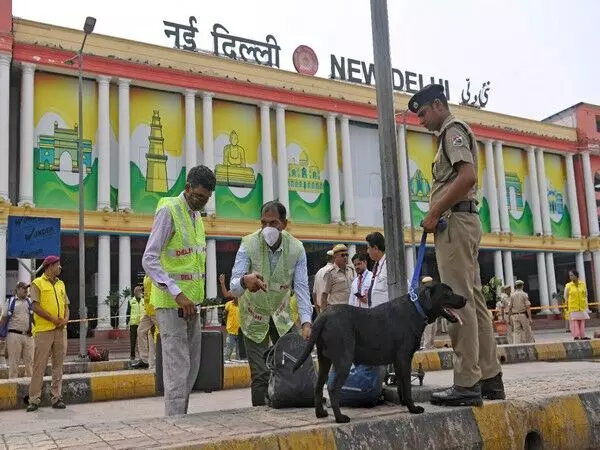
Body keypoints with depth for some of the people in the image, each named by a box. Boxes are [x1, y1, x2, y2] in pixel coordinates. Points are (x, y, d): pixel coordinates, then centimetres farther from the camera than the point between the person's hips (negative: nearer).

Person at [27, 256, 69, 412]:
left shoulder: (61, 284, 17)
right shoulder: (37, 283, -2)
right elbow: (36, 307, -10)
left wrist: (65, 319, -4)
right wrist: (54, 320, -12)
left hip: (60, 330, 6)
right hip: (43, 330, -6)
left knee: (58, 365, 7)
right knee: (39, 365, -3)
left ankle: (57, 398, 13)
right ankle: (34, 400, 3)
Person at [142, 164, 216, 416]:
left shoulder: (197, 216, 14)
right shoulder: (168, 211, -11)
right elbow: (149, 260, -18)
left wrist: (196, 299, 18)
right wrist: (177, 294, -25)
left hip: (191, 303, 9)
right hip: (171, 303, -9)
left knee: (192, 367, 12)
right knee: (177, 368, -8)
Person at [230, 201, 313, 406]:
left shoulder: (296, 248, -14)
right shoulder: (249, 245, -21)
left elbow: (302, 288, -15)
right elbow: (234, 287, -27)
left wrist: (306, 322, -28)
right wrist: (244, 281, -52)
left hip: (282, 315, 3)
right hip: (254, 316, -2)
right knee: (260, 374, -4)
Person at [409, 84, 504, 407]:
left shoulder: (453, 129, -4)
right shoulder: (454, 134, 26)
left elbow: (468, 176, -20)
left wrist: (434, 214, -16)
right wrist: (437, 216, 13)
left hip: (455, 222, -10)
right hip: (463, 223, 10)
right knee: (474, 301, 10)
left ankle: (467, 384, -8)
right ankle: (490, 379, 15)